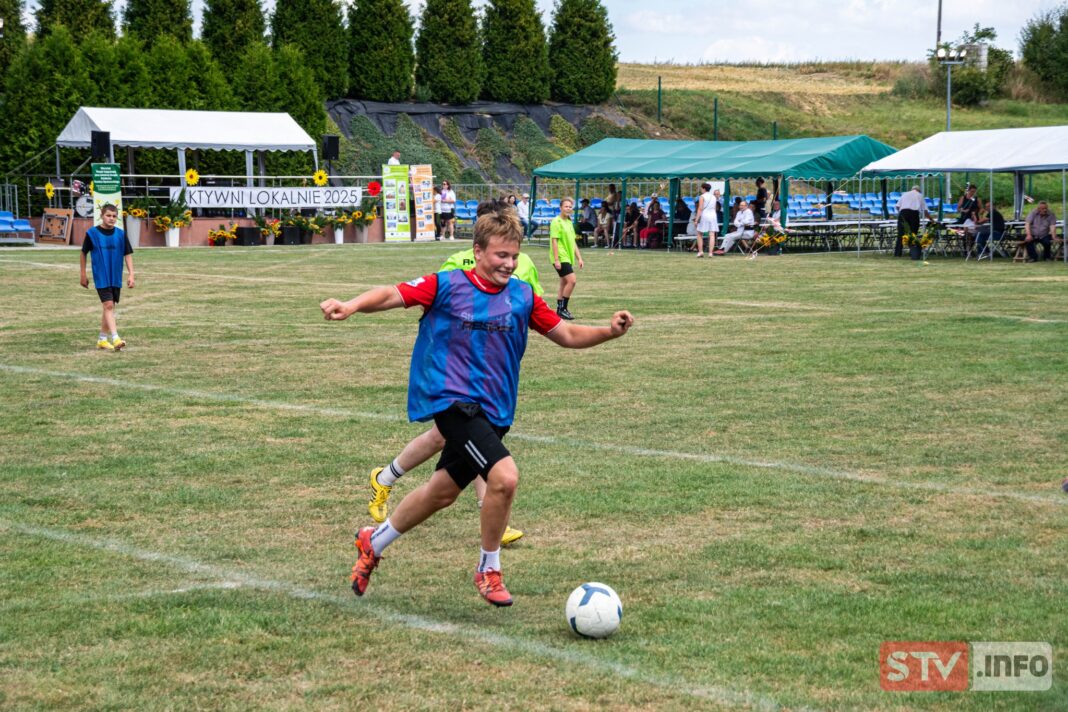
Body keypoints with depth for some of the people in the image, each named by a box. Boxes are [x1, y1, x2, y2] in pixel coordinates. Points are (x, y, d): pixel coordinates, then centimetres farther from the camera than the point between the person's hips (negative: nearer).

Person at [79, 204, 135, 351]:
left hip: (116, 278, 4)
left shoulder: (121, 234, 2)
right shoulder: (92, 233, -5)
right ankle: (115, 338, -21)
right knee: (108, 305, -14)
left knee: (109, 308, 10)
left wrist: (131, 274, -3)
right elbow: (84, 253, 6)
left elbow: (128, 254, 5)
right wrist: (83, 274, 8)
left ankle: (102, 339, 22)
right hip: (101, 277, -4)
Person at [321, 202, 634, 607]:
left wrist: (610, 331, -8)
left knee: (443, 491, 17)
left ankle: (373, 543, 40)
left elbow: (567, 335, 9)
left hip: (493, 410, 6)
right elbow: (393, 295, -12)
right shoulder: (447, 286, -8)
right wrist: (352, 306, -31)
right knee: (504, 476, -24)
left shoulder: (522, 296, 5)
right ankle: (489, 570, -2)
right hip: (452, 400, -6)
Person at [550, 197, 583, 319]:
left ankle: (560, 310, 16)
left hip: (568, 258, 9)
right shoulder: (556, 222, -10)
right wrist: (556, 259, -20)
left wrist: (579, 258, 17)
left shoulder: (569, 222, 16)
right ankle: (562, 308, -12)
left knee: (564, 284, 11)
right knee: (571, 280, -17)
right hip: (561, 258, -9)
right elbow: (554, 241, -15)